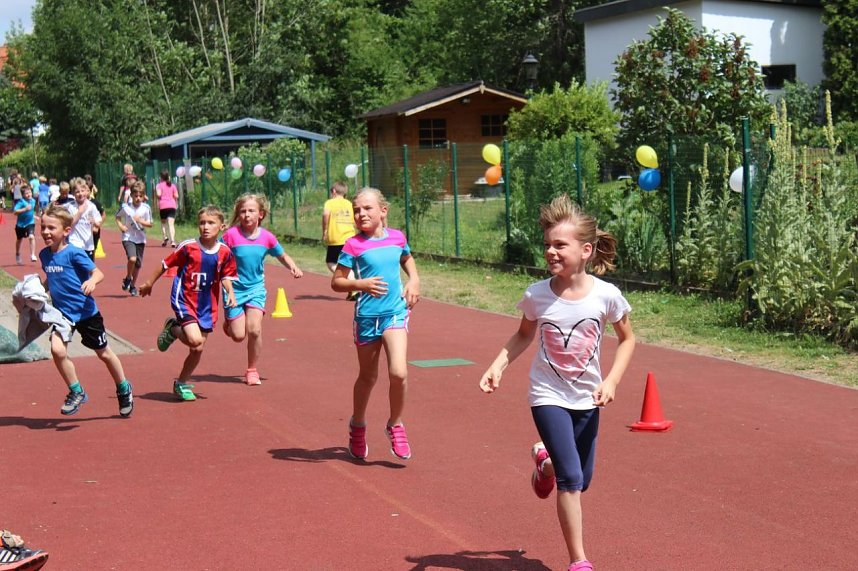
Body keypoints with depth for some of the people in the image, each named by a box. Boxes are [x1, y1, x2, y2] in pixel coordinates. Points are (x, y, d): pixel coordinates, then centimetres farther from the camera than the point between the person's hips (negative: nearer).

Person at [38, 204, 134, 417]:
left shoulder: (74, 253, -17)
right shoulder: (44, 254, 2)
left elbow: (98, 272, -21)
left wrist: (92, 281, -41)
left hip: (86, 312, -4)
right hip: (62, 313, 5)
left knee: (104, 353, 10)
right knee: (57, 350, -19)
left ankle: (124, 389, 35)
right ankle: (76, 392, 1)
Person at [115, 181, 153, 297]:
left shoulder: (146, 208, -7)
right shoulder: (125, 207, -8)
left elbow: (150, 224, -2)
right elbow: (118, 216, 11)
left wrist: (140, 221, -19)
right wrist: (120, 225, -6)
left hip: (140, 239, 2)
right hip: (128, 237, -2)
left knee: (138, 264, 8)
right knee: (132, 258, -24)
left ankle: (133, 286, 28)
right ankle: (128, 278, 3)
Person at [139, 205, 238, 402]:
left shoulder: (225, 252, -4)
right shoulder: (188, 247, -13)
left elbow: (226, 275, 10)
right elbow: (166, 264, 0)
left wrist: (230, 293, -9)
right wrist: (150, 283, 9)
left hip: (207, 305, 4)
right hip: (184, 300, -4)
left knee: (197, 350, 8)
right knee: (195, 340, -22)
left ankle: (181, 384, 30)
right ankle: (173, 329, 11)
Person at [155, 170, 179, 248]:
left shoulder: (159, 185, 2)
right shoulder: (173, 185, 10)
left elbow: (158, 194, -14)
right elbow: (176, 196, 4)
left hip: (163, 206, -1)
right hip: (172, 205, 1)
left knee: (163, 222, 19)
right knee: (171, 224, -8)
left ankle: (165, 237, 2)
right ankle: (172, 240, -23)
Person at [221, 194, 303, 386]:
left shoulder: (267, 237, -6)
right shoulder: (231, 235, -14)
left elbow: (282, 256, 9)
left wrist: (294, 268, -9)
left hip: (256, 289, 1)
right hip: (235, 289, -1)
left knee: (254, 330, -14)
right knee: (238, 335, -2)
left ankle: (252, 370, 6)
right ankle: (228, 322, 36)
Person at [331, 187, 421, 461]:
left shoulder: (397, 237, 3)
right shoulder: (353, 246, -7)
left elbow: (407, 259, 25)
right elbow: (336, 282, -7)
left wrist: (414, 280, 8)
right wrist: (360, 284, -24)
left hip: (395, 312, 1)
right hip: (367, 315, -1)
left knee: (398, 372, -15)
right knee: (367, 376, 14)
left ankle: (395, 426, 8)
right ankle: (357, 425, 39)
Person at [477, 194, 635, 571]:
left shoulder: (606, 295, -15)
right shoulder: (537, 296, -14)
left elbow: (627, 339, 1)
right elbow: (524, 335, 5)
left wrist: (612, 380, -11)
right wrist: (498, 366, -8)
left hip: (587, 399, 2)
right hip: (549, 397, -2)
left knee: (581, 480, 14)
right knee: (570, 477, -14)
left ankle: (545, 461, 49)